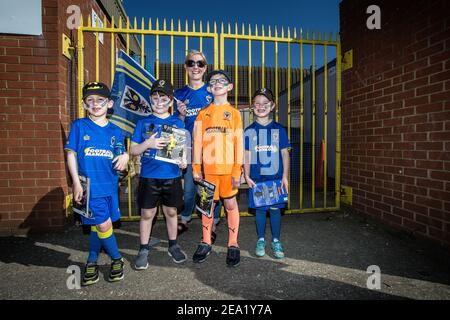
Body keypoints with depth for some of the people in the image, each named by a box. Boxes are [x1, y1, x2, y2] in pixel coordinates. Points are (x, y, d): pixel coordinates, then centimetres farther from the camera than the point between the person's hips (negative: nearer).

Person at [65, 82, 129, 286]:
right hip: (90, 186, -3)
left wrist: (125, 157, -13)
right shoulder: (79, 126, -1)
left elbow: (120, 156, 12)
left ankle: (91, 262, 34)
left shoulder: (115, 130, 7)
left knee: (97, 225, 15)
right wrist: (76, 183, -8)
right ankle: (117, 259, 21)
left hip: (110, 185, 4)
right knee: (103, 224, -3)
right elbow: (71, 154, -2)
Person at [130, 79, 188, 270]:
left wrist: (183, 161, -13)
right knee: (147, 213, 7)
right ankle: (143, 250, 23)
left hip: (172, 176, 1)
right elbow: (133, 150, 2)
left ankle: (173, 246, 31)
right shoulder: (143, 123, 3)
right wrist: (148, 143, -17)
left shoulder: (177, 123, 5)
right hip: (149, 176, -1)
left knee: (171, 211, 13)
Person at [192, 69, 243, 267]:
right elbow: (197, 141, 6)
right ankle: (206, 243, 27)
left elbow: (238, 142, -1)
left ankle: (233, 245, 20)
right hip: (208, 168, 2)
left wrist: (237, 170, -6)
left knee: (230, 204, 7)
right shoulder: (203, 113, 8)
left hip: (228, 168, -1)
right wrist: (196, 167, 0)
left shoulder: (234, 113, 3)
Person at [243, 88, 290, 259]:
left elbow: (285, 153, 3)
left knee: (275, 208, 7)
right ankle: (261, 240, 25)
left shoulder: (279, 129, 2)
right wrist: (247, 176, -3)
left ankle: (276, 241, 23)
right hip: (256, 178, 0)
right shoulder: (249, 131, 2)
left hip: (276, 176, 0)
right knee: (260, 209, 9)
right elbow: (246, 155, 3)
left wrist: (285, 176, -3)